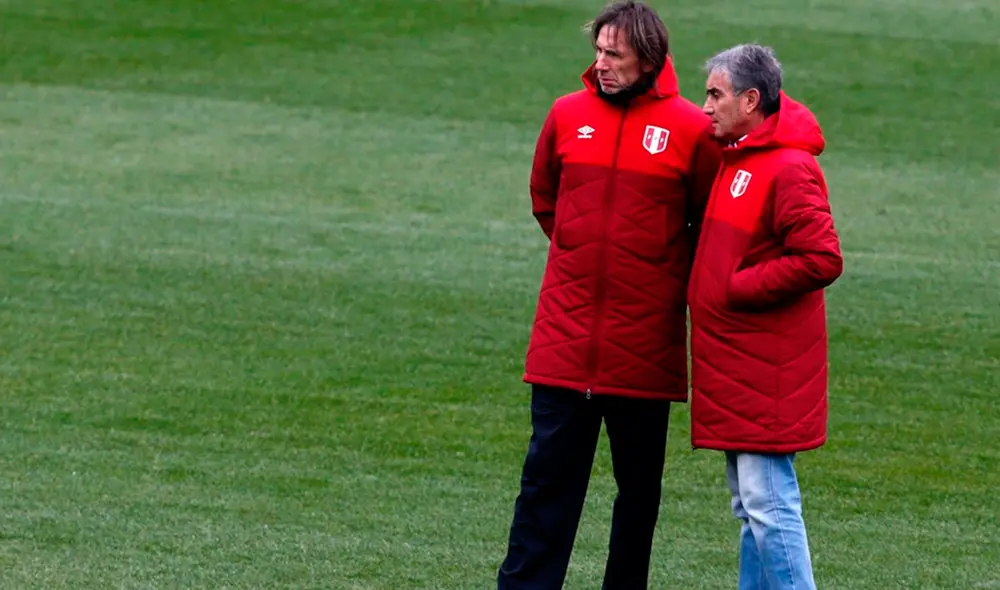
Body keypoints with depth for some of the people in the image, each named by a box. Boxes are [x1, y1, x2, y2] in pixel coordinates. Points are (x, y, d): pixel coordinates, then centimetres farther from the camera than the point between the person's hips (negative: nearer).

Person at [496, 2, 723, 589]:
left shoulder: (691, 129, -6)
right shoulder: (568, 115, 3)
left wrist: (676, 284, 5)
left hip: (646, 339, -2)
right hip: (566, 336, 2)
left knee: (639, 484, 9)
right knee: (548, 478, 0)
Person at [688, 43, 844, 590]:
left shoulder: (790, 169, -15)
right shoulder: (735, 159, 14)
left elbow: (820, 261, -22)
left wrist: (736, 288, -16)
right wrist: (708, 287, 8)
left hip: (767, 366, -10)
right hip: (735, 358, 10)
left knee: (768, 500, -10)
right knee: (751, 505, 13)